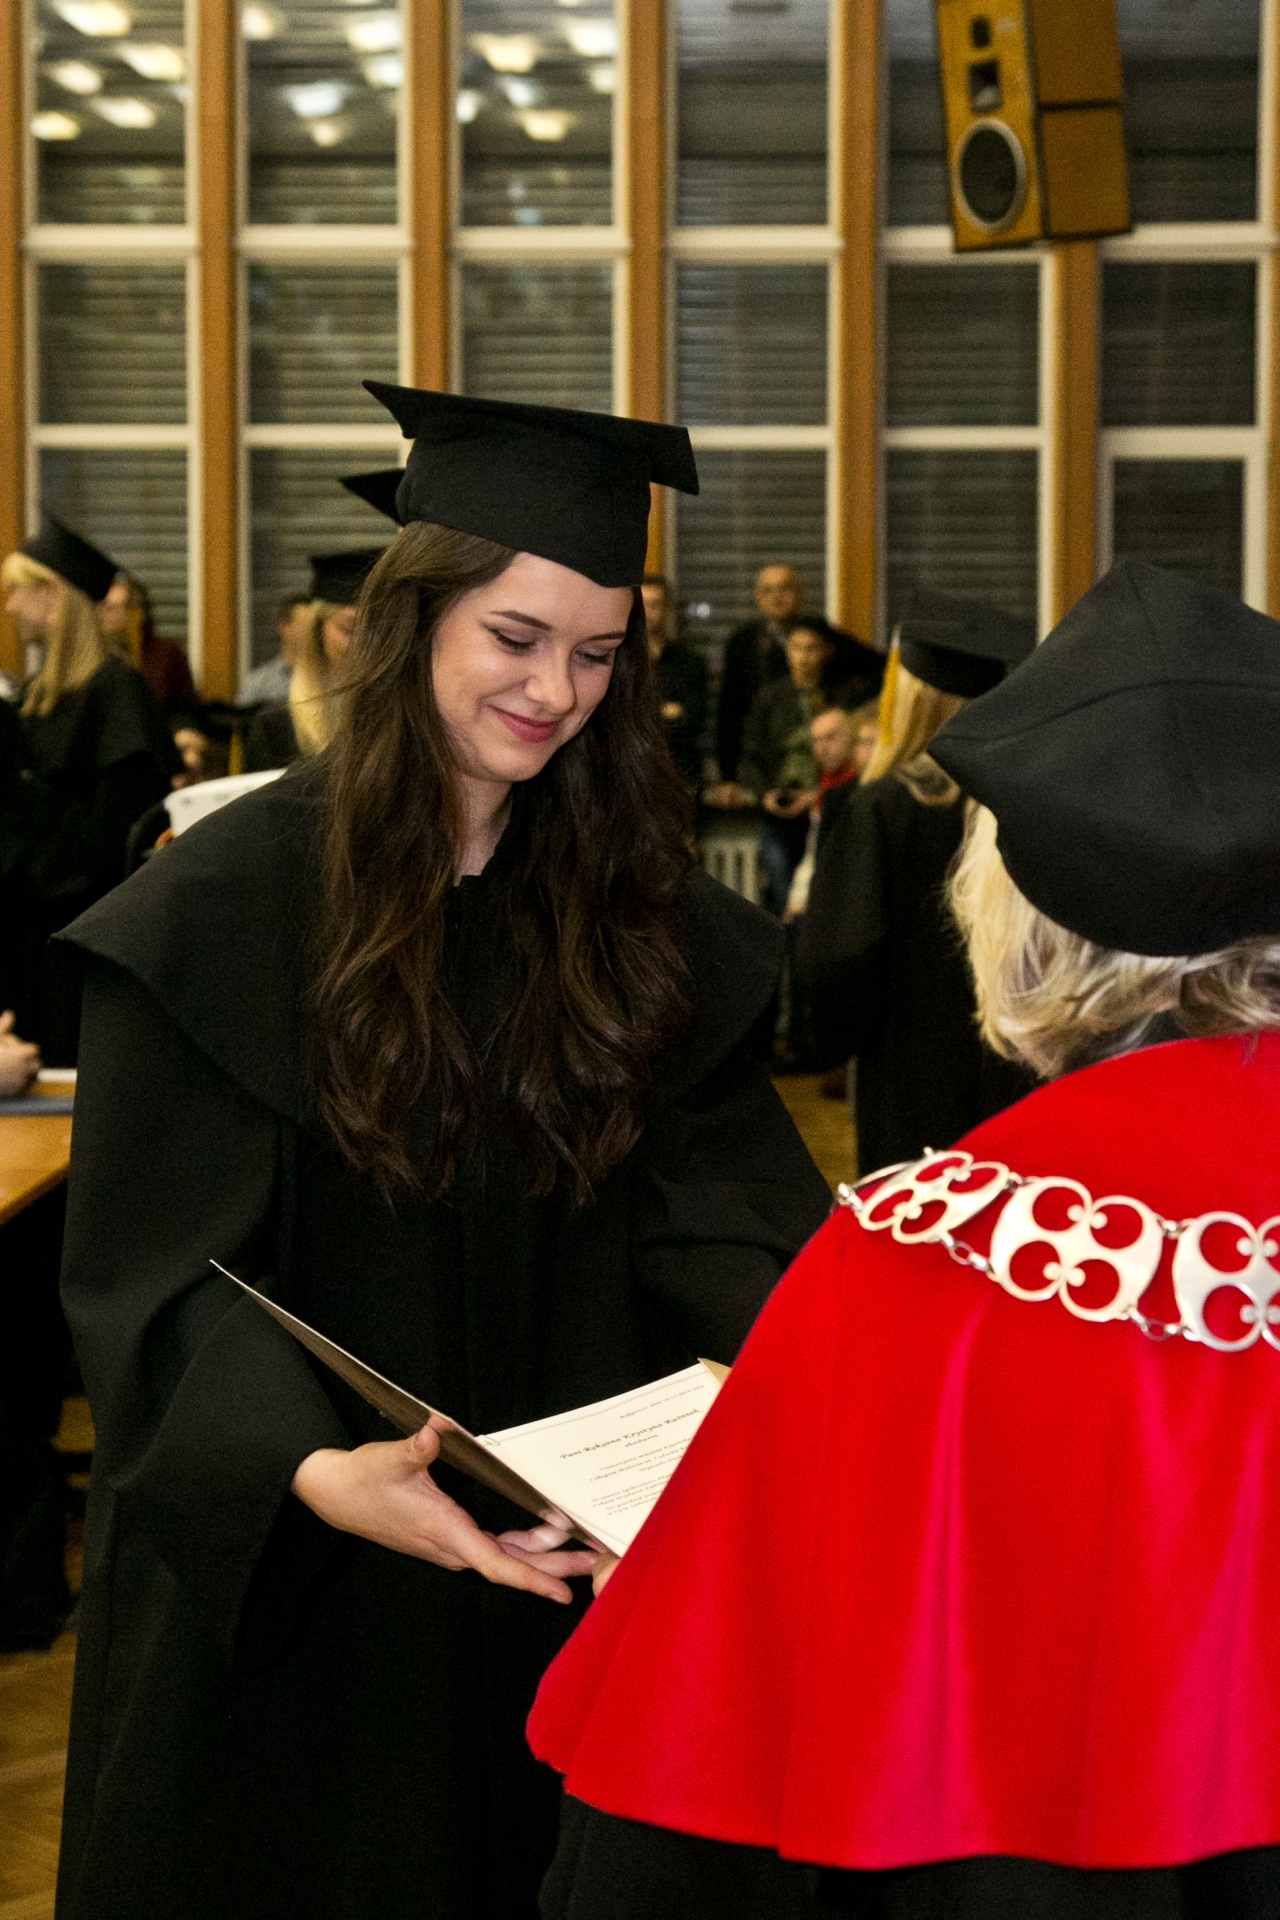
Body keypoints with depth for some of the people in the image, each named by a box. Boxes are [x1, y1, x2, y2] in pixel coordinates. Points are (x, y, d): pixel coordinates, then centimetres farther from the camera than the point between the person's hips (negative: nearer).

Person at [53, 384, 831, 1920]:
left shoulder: (638, 913, 2)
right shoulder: (231, 903, -14)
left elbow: (714, 1191, -4)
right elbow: (161, 1267, -17)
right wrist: (311, 1472, -34)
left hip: (555, 1558, 4)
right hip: (279, 1574, -4)